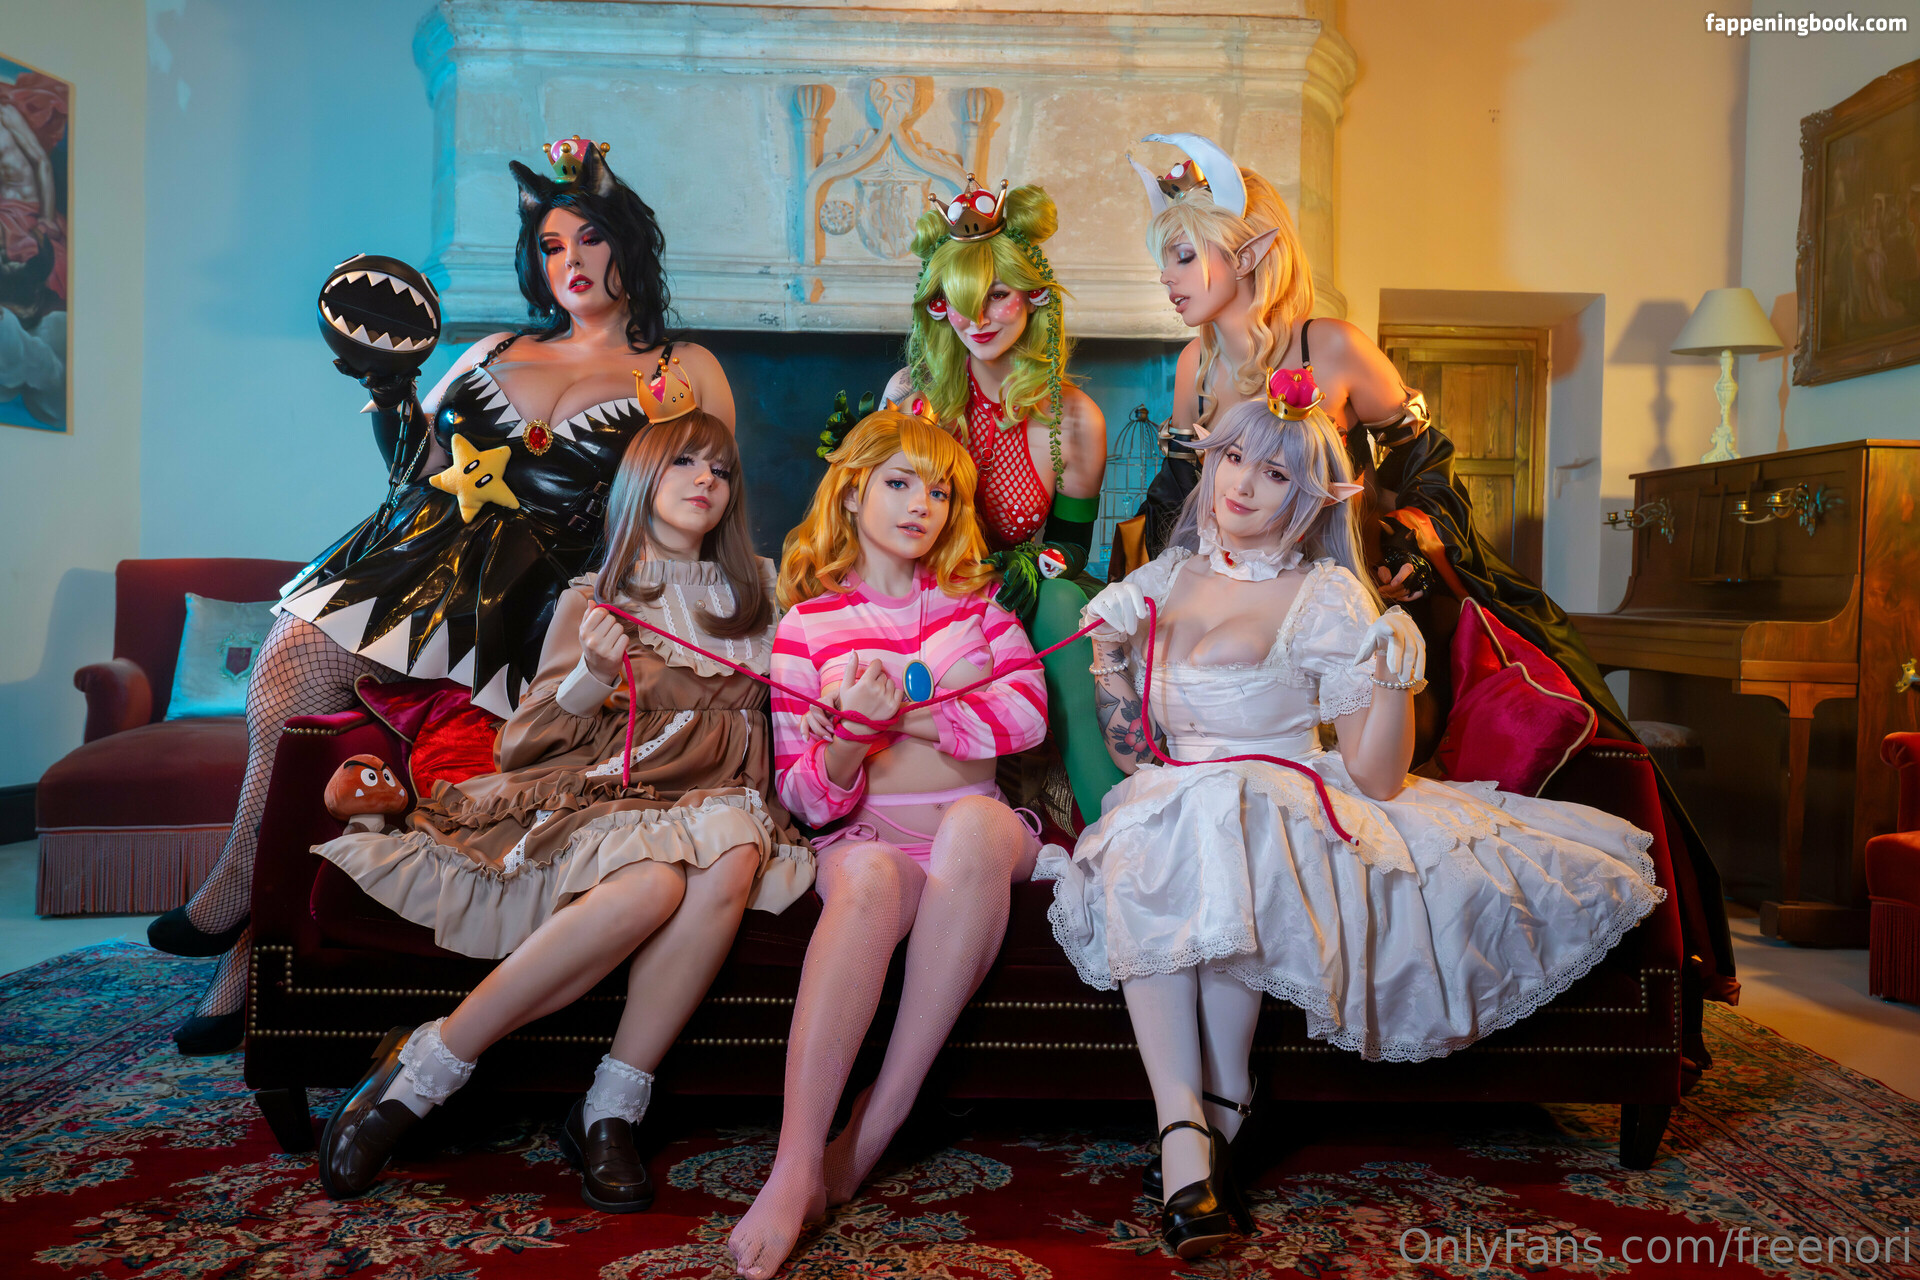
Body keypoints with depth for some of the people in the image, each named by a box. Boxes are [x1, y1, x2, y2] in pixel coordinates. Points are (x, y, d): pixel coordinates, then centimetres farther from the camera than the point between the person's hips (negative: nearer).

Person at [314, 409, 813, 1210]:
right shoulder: (589, 601, 14)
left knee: (730, 860, -36)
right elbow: (522, 746, 8)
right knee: (650, 885, -38)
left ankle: (609, 1112, -28)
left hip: (717, 801, 2)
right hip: (603, 800, -2)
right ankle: (422, 1071, -23)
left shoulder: (759, 591, 22)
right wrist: (588, 680, -11)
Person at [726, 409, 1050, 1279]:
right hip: (868, 832, -2)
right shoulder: (807, 624, 8)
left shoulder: (972, 599, 16)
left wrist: (897, 714, -13)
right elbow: (805, 797, 2)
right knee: (868, 880, -38)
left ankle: (872, 1128, -31)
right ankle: (796, 1170, -41)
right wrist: (856, 730, -21)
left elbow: (1028, 712, -3)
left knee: (972, 822, -36)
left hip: (978, 825, 2)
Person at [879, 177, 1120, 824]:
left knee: (1057, 597, -34)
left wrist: (1026, 566, -19)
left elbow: (1071, 545, 2)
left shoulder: (1073, 418, -4)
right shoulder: (912, 393, 2)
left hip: (1026, 606, 0)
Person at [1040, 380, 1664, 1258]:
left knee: (1225, 828, -38)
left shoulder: (1327, 598, -1)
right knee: (1138, 856, -33)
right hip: (1171, 814, 3)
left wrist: (1396, 675, -20)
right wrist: (1110, 652, 2)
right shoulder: (1162, 580, 13)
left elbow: (1378, 778, -7)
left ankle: (1218, 1114, -24)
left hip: (1289, 816, -3)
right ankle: (1186, 1132, -37)